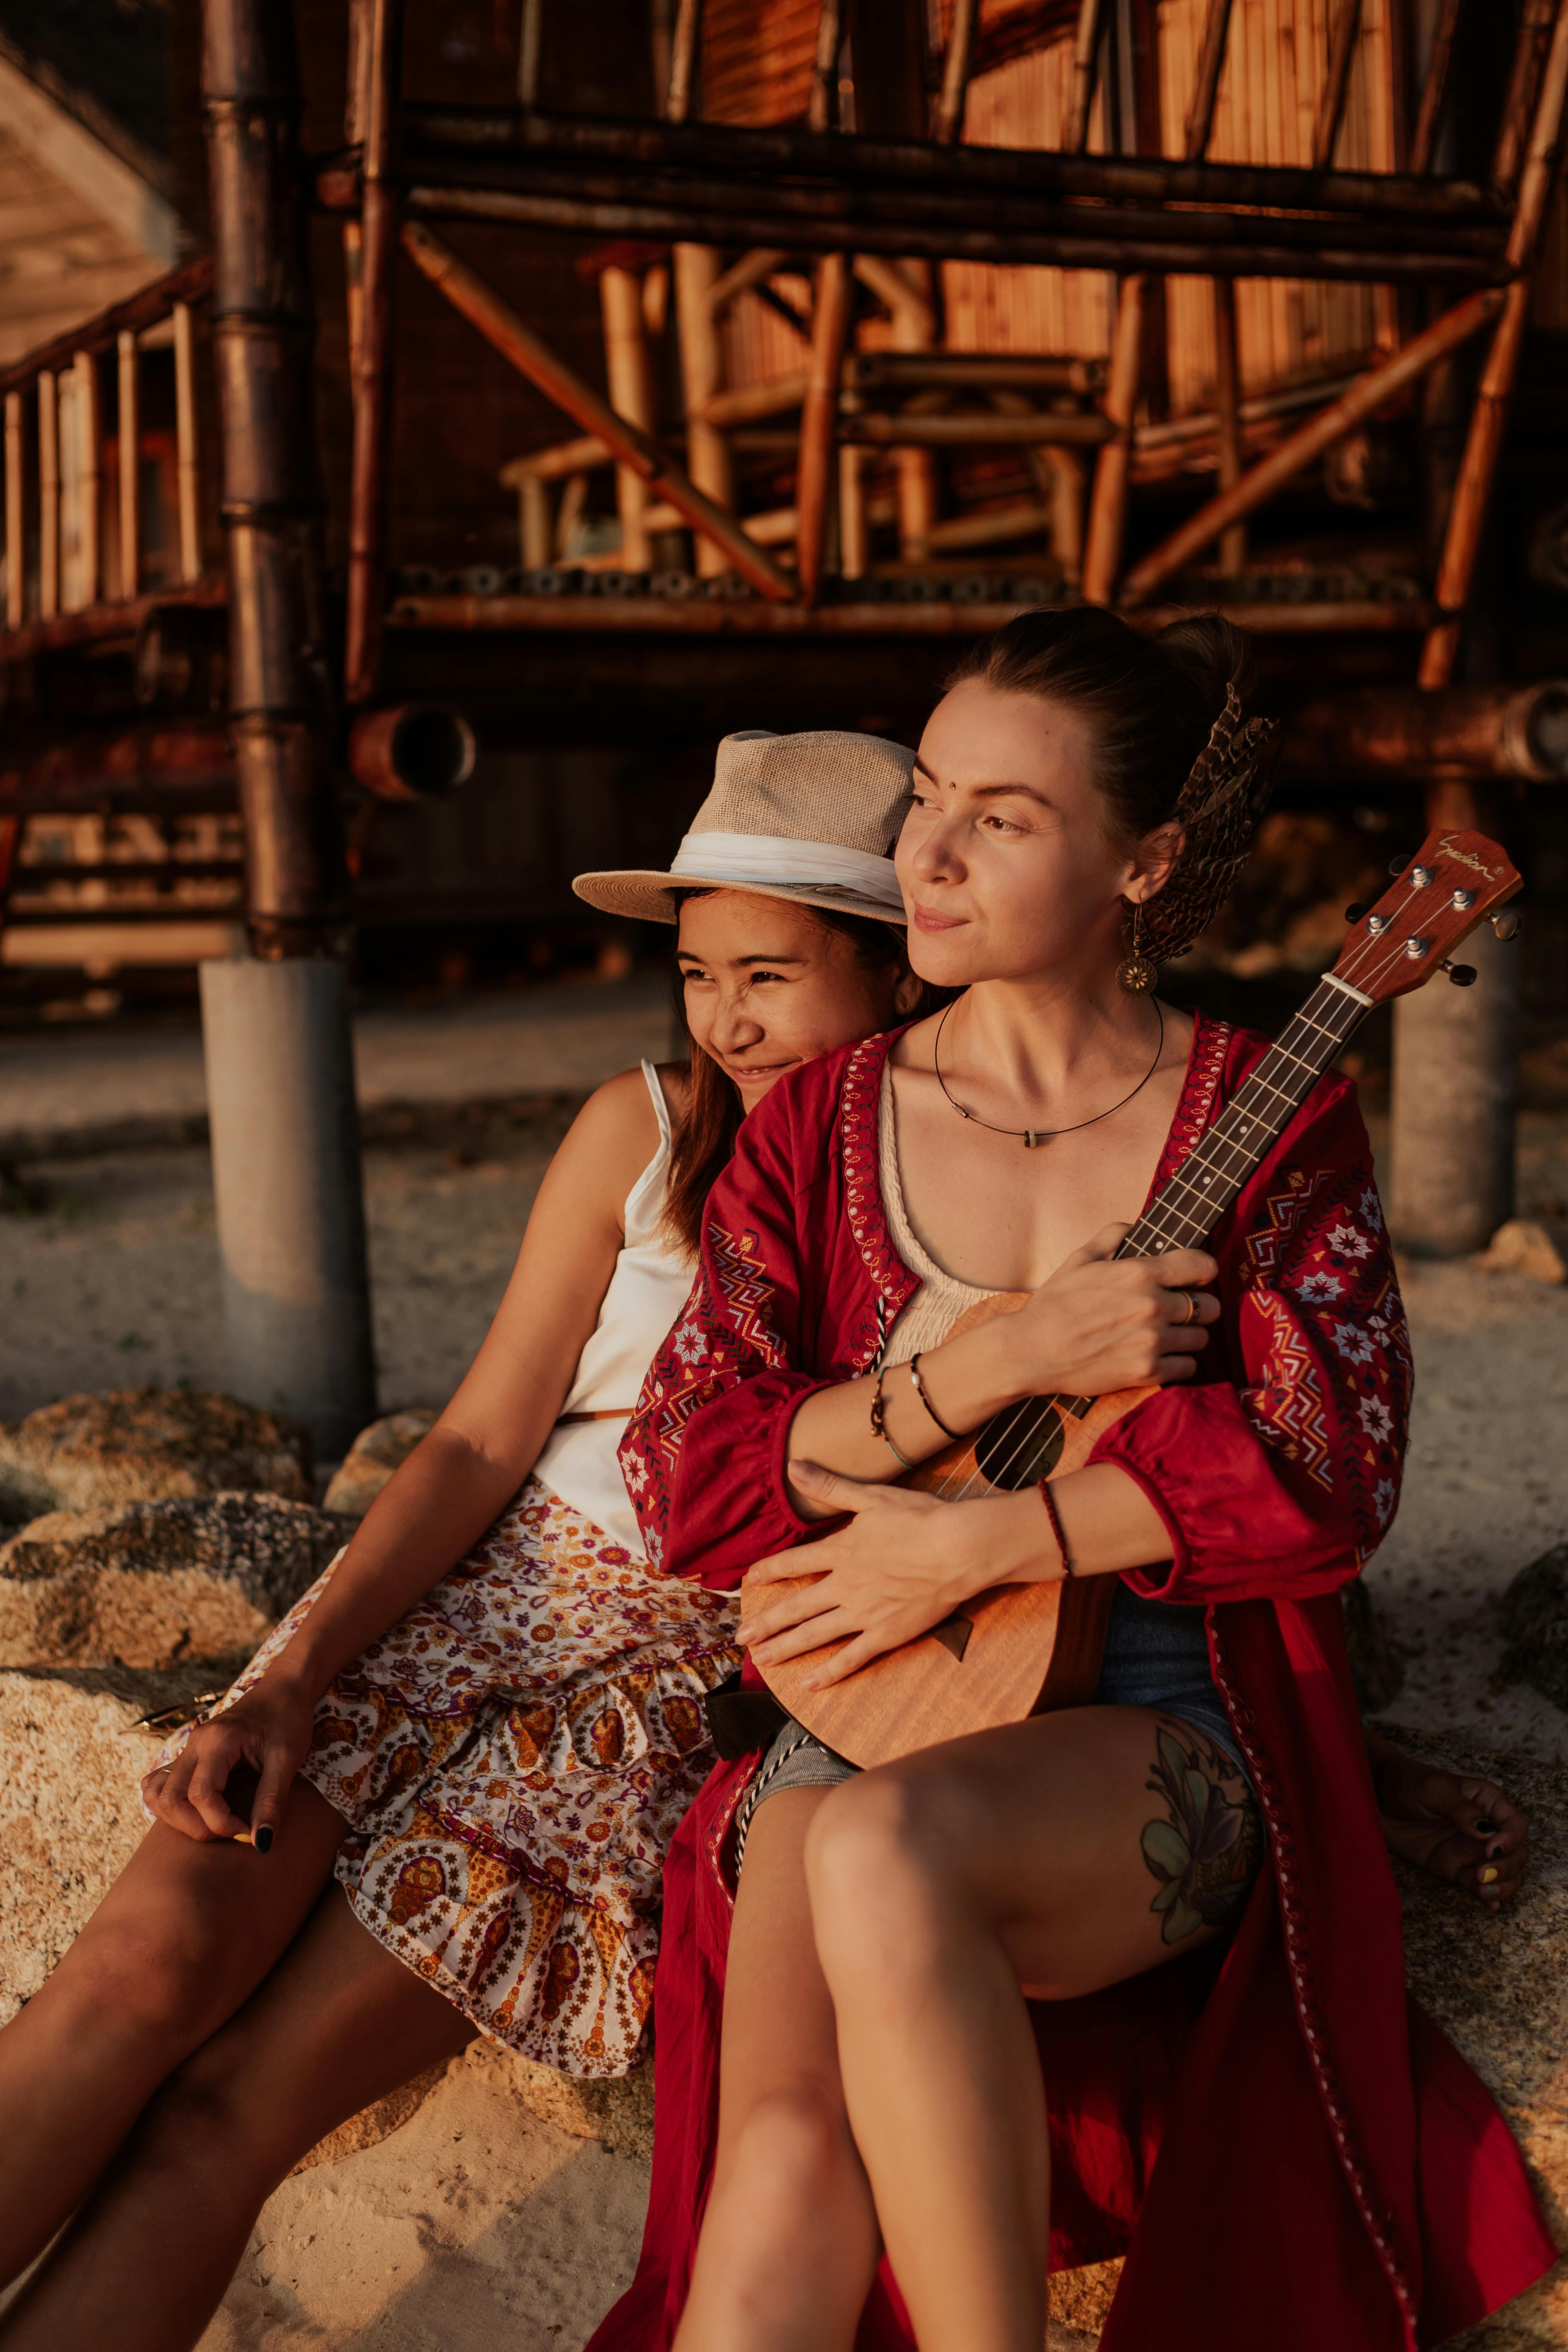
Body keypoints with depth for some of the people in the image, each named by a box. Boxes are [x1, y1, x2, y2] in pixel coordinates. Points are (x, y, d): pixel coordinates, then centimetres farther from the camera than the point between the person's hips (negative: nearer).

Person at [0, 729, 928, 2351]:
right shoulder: (643, 1132, 2)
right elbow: (485, 1439, 0)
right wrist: (292, 1680, -9)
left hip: (696, 1683, -2)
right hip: (496, 1587, 2)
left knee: (239, 2101, -16)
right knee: (148, 1956, -20)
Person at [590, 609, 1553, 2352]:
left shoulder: (1266, 1119, 4)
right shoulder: (818, 1126, 9)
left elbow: (1323, 1477, -9)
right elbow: (688, 1480, 0)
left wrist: (965, 1549, -14)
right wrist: (1005, 1364, -12)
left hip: (1163, 1737, -2)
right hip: (856, 1722, 2)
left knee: (884, 1852, -36)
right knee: (786, 2168, -29)